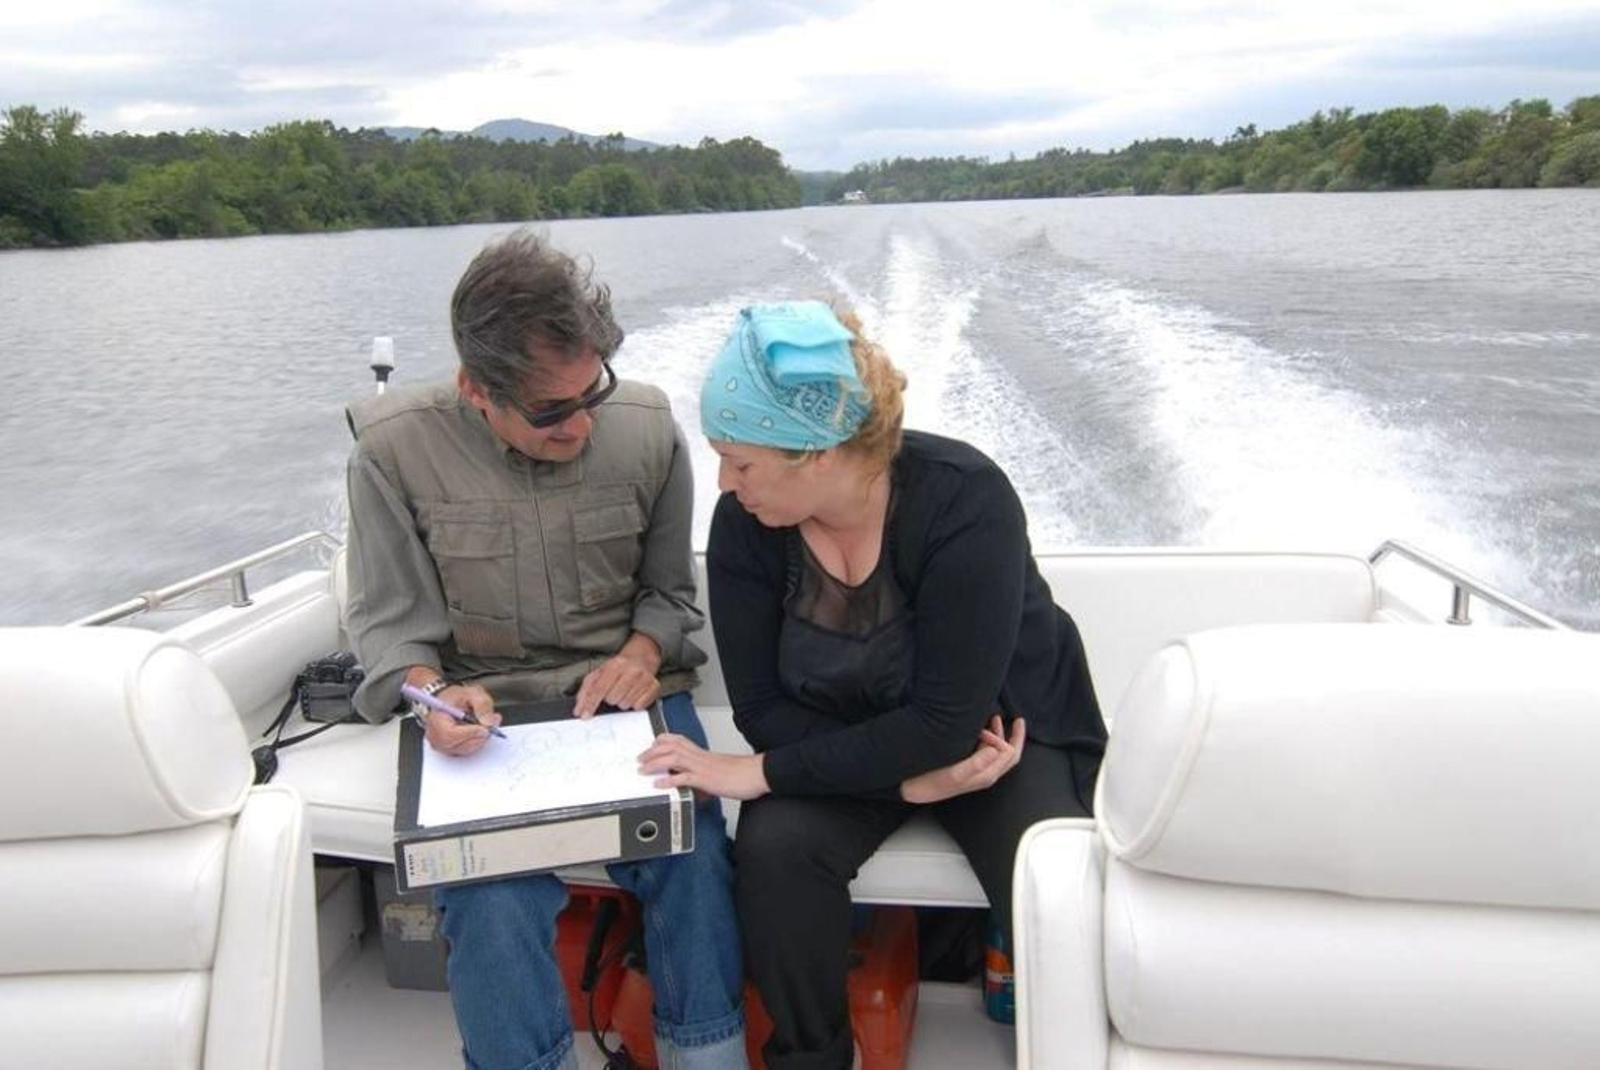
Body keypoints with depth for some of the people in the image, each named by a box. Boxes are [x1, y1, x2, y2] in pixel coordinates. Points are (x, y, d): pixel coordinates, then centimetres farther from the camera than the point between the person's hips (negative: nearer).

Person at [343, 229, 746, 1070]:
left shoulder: (646, 425, -2)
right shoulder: (396, 449, -6)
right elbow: (389, 623, 0)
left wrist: (643, 653, -11)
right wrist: (432, 692, -20)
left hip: (625, 696, 1)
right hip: (486, 711, 0)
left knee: (690, 858, -24)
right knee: (492, 892, -26)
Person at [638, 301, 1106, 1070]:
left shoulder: (964, 502, -29)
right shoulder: (744, 523, -17)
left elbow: (945, 721, -29)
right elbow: (763, 707, -13)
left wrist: (761, 773, -30)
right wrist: (909, 777, -27)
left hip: (1001, 730, -2)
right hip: (841, 740, 3)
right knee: (774, 849, -26)